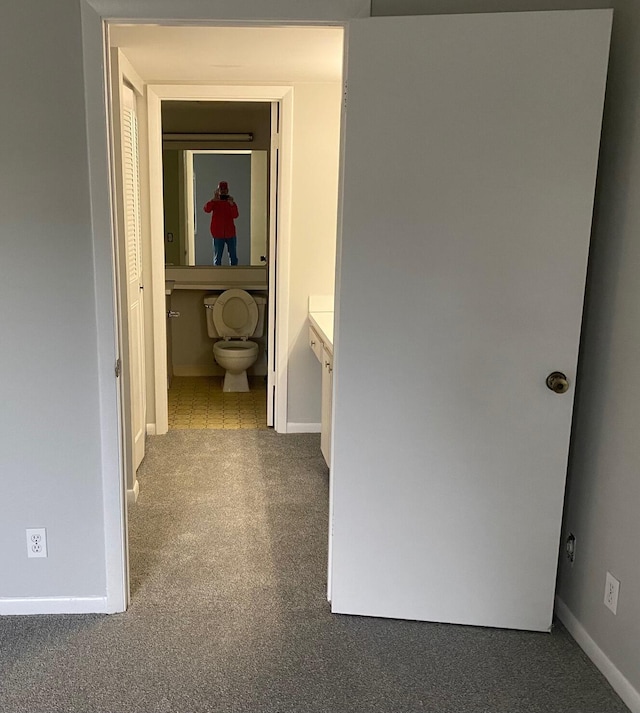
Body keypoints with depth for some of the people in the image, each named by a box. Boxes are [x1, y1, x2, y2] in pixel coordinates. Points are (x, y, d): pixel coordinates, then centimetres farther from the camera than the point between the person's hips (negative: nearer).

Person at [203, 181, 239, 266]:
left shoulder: (231, 202, 8)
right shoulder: (215, 202, 3)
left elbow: (235, 215, -7)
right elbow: (207, 209, -16)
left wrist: (231, 204, -21)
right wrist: (214, 200, -28)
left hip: (230, 233, 2)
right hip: (218, 234, -2)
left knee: (233, 257, 4)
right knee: (217, 257, 1)